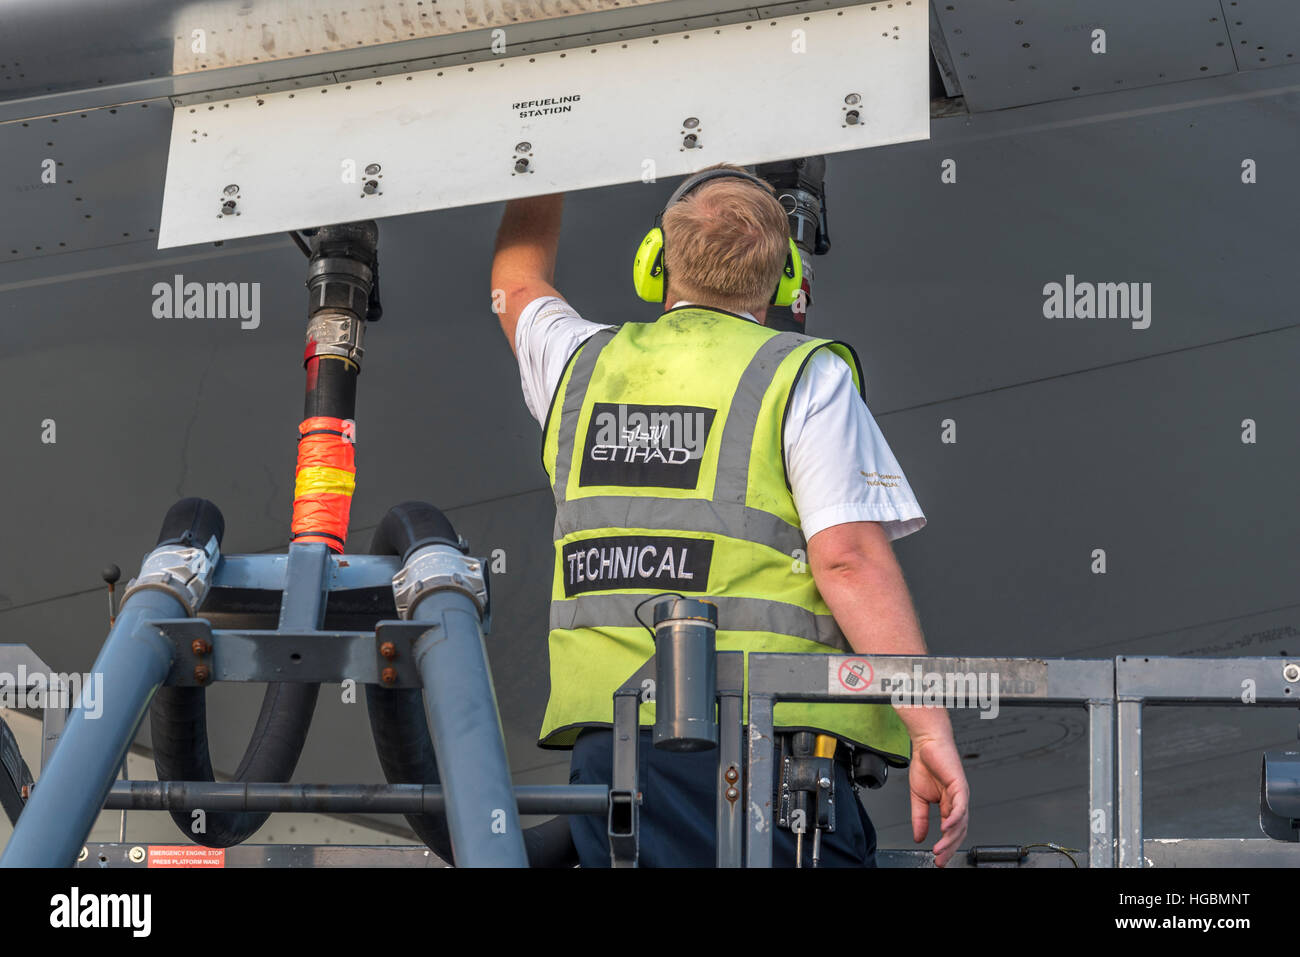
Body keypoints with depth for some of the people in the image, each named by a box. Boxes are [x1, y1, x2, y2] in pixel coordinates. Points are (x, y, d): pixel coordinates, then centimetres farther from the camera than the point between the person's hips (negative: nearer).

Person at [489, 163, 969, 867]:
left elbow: (518, 279, 40)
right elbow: (850, 558, -10)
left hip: (609, 746, 5)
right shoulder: (805, 378, 1)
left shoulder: (585, 365, 16)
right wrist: (931, 730, -11)